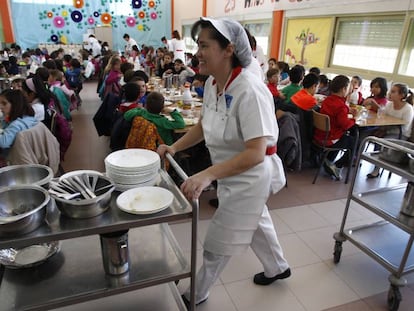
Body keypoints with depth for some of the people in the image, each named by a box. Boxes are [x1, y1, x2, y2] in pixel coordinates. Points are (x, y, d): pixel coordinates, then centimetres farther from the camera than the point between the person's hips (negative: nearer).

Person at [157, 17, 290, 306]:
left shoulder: (249, 90, -30)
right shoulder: (212, 83, -5)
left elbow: (256, 153, -33)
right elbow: (204, 125, 9)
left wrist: (208, 174, -42)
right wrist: (174, 147, -3)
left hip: (251, 177, -8)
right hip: (233, 173, 8)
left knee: (217, 244, 8)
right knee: (255, 222, 28)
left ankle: (196, 296, 35)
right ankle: (278, 268, 56)